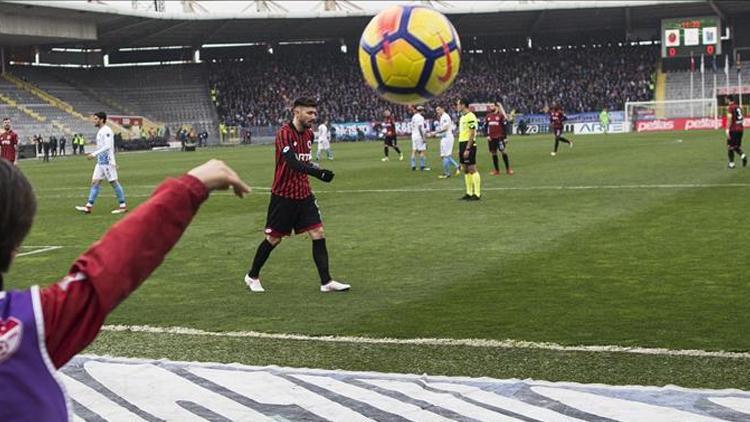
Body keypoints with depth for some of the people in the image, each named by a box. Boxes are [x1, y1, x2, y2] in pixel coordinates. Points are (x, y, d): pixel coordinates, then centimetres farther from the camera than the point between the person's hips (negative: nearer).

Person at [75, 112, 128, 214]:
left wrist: (94, 154, -22)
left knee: (114, 182, -4)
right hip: (100, 162, 10)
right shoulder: (100, 131, 16)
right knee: (95, 182, 4)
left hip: (107, 161, -10)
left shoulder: (106, 131, -13)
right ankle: (88, 206, 2)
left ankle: (123, 206, 3)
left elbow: (108, 146, -22)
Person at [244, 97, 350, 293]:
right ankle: (252, 276, 24)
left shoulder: (309, 134, 5)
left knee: (318, 234, -4)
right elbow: (293, 163, -33)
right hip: (283, 196, -6)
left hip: (304, 194, 6)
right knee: (273, 239, 5)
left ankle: (326, 282, 0)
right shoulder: (284, 134, -19)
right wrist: (318, 172, -43)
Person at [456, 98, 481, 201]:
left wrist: (467, 149, -21)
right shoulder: (462, 117, 16)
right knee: (466, 170, 10)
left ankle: (477, 194, -4)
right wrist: (460, 148, 19)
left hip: (469, 145, -9)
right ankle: (469, 193, 15)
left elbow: (472, 134, -18)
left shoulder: (470, 117, -13)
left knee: (472, 169, -7)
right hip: (462, 144, 9)